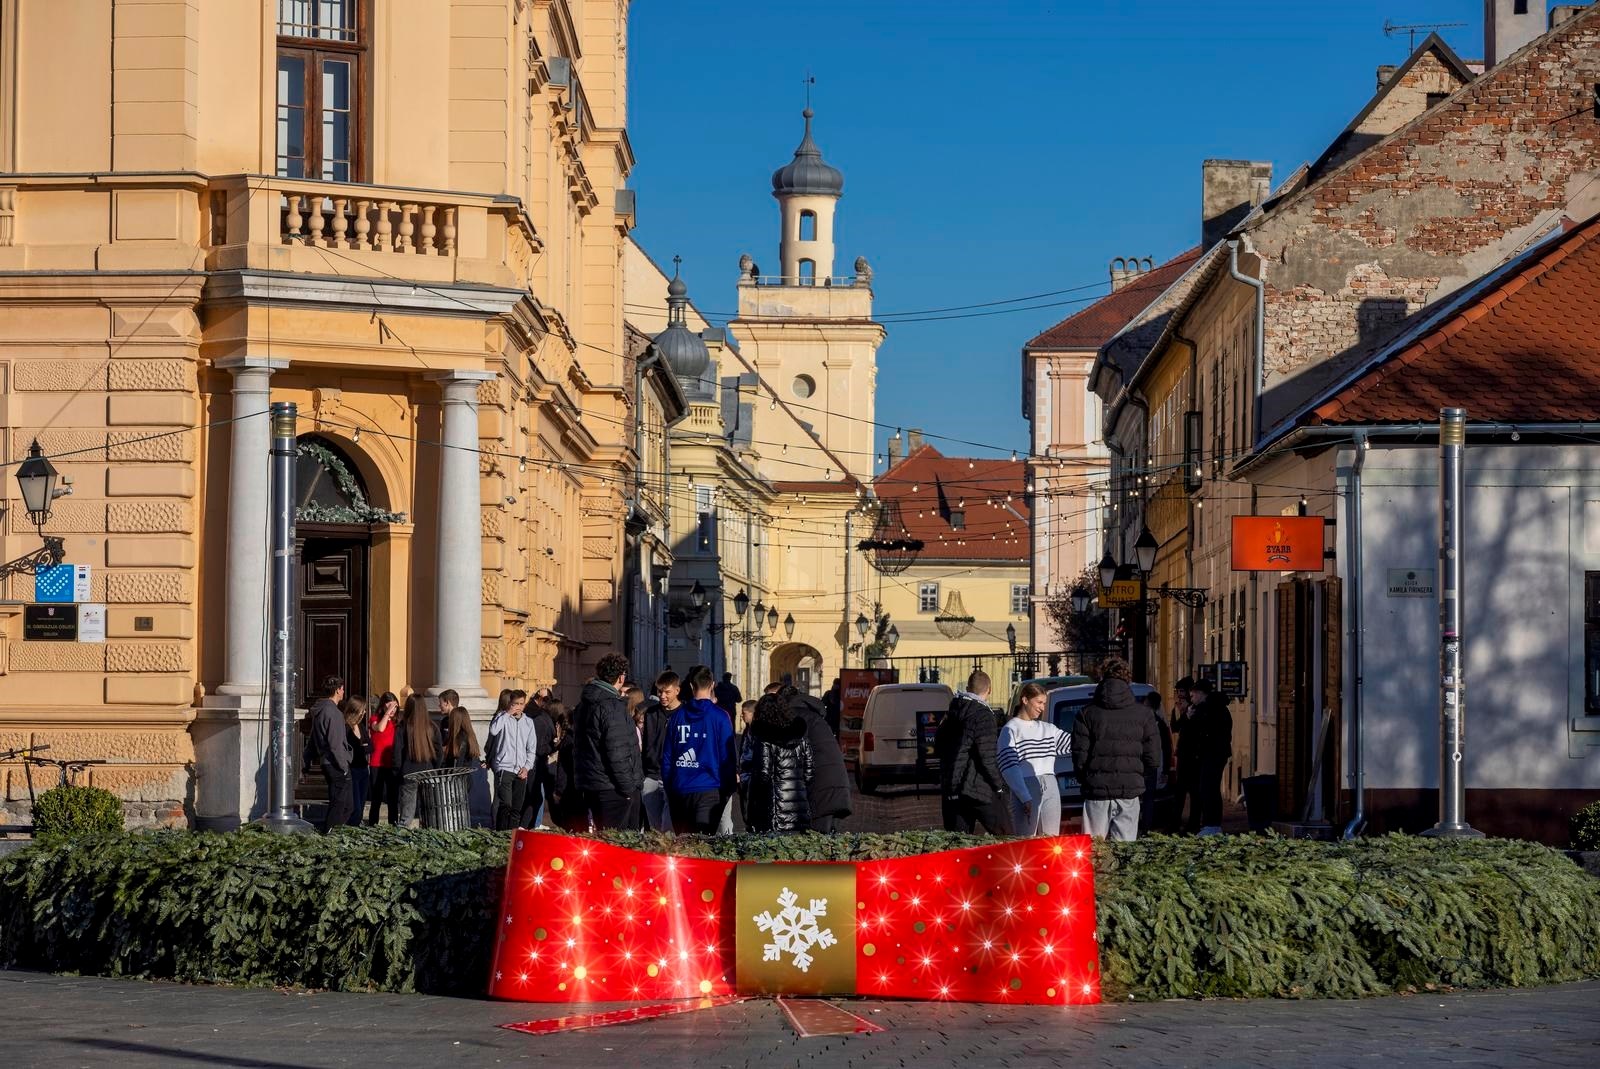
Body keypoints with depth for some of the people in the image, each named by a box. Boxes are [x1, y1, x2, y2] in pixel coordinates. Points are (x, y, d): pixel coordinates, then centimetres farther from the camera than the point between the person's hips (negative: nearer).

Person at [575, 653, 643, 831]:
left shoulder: (584, 703, 13)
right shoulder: (613, 706, -17)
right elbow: (617, 752, -20)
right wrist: (628, 787, -14)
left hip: (591, 786, 9)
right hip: (612, 788, -9)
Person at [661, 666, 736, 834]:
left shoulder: (677, 716, 5)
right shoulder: (720, 716, -6)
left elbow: (666, 756, 9)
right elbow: (727, 757, -4)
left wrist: (668, 787, 17)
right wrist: (728, 789, 6)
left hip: (679, 790, 4)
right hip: (709, 789, -4)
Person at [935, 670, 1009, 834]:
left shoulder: (951, 714, 12)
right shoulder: (983, 716, -12)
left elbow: (938, 748, 21)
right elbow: (987, 757, -16)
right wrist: (999, 785, -8)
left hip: (951, 789, 7)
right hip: (979, 789, -7)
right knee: (1005, 837, 1)